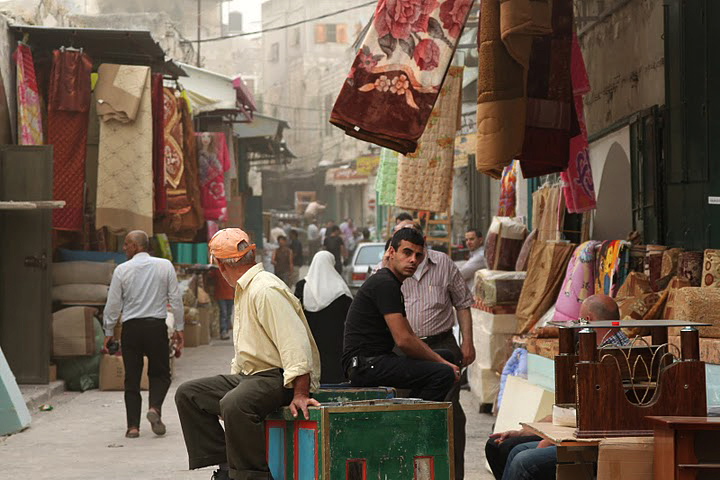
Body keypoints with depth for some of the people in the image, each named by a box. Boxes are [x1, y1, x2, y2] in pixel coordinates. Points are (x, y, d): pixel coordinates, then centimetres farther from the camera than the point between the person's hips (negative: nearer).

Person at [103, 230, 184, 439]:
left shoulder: (122, 270, -1)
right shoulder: (165, 266, 1)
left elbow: (113, 304, 1)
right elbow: (175, 299, 1)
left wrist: (108, 332, 11)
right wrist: (179, 328, 9)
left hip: (131, 328, 0)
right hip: (157, 327, 0)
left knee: (132, 378, 7)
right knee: (160, 373, 14)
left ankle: (133, 425, 4)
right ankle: (154, 407, -12)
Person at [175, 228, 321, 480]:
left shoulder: (265, 290, -16)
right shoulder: (243, 291, 20)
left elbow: (295, 342, -25)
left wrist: (300, 395, -29)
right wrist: (228, 386, 27)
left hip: (278, 376, -11)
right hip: (250, 375, 11)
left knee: (235, 404, -38)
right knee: (188, 394, 4)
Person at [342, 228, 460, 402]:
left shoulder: (391, 284, 21)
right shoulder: (385, 283, -12)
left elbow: (411, 336, 23)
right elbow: (403, 340, -17)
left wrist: (442, 360, 9)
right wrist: (441, 363, -6)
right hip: (365, 365, -11)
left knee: (446, 356, 19)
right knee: (443, 373, -22)